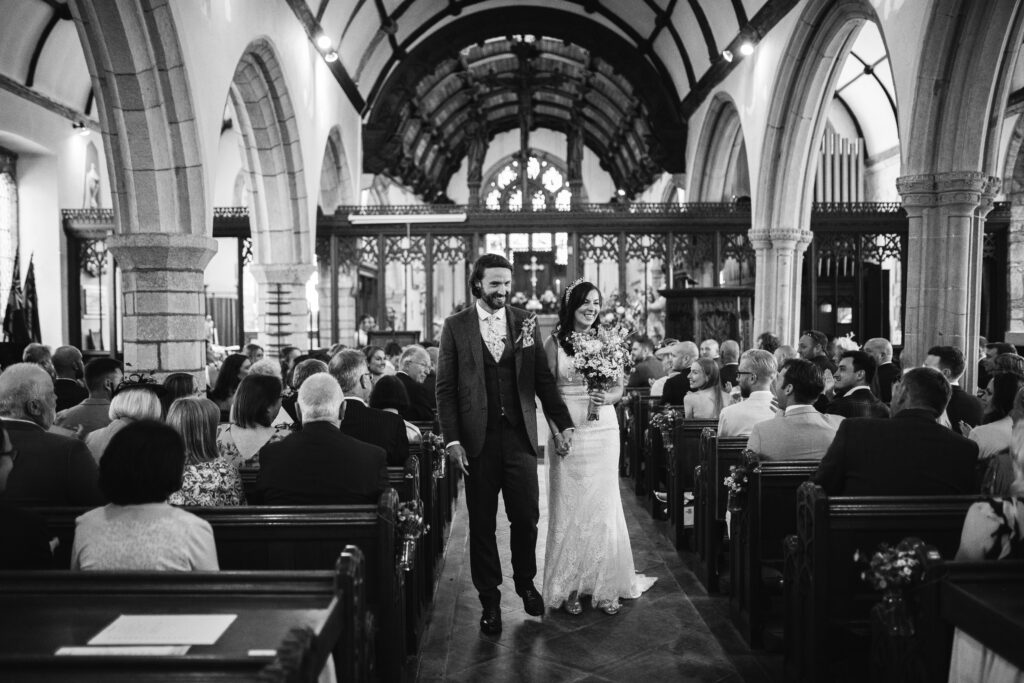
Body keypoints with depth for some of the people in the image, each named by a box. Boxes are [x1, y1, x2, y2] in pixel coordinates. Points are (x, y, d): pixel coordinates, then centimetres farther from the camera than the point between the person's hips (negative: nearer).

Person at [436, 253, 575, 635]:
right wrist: (452, 440, -7)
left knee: (527, 517, 3)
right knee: (482, 524, 7)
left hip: (520, 435, 1)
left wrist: (563, 423, 0)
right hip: (477, 439, -1)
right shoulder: (456, 327, 2)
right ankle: (489, 600, 23)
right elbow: (445, 388, 0)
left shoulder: (525, 322, 7)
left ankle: (525, 582, 30)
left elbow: (543, 379, 8)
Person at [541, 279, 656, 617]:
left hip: (603, 432, 2)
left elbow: (619, 387, 9)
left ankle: (605, 586, 16)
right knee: (568, 506, 2)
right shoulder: (555, 342, 0)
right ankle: (569, 587, 13)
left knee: (603, 506, 5)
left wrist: (607, 397, -13)